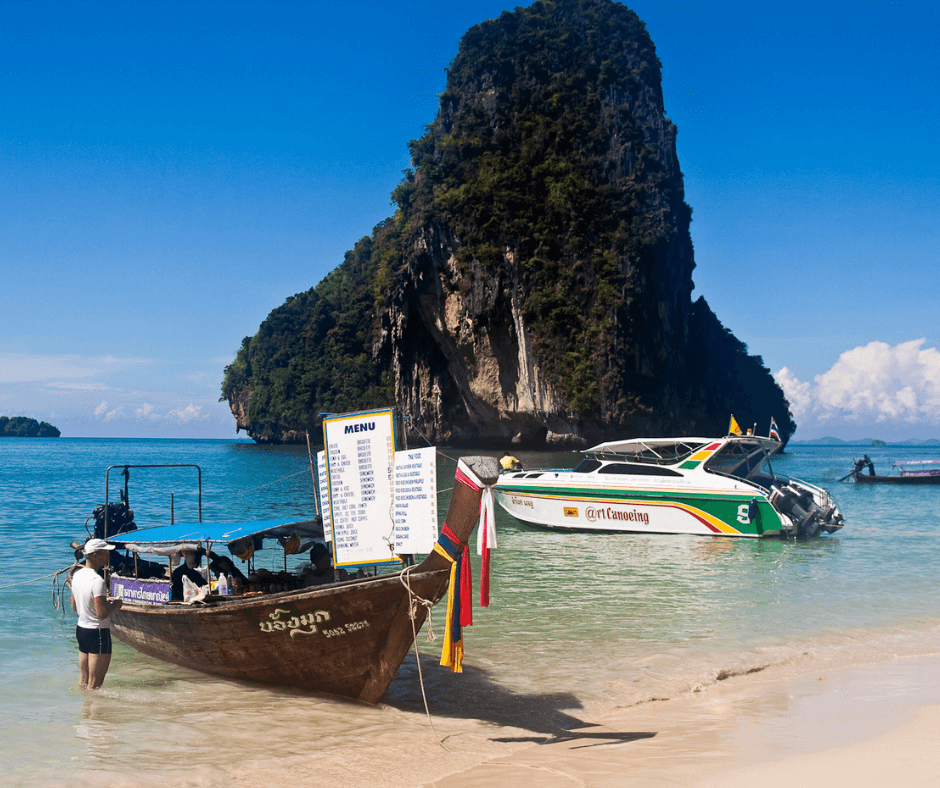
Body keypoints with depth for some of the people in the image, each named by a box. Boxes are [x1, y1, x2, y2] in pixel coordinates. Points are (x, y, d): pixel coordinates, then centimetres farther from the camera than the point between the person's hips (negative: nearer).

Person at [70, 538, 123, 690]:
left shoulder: (77, 575, 5)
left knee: (83, 680, 18)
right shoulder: (97, 581, -22)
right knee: (95, 683, 0)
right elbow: (102, 614, -26)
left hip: (81, 629, 9)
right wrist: (114, 605, -7)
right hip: (97, 632, -9)